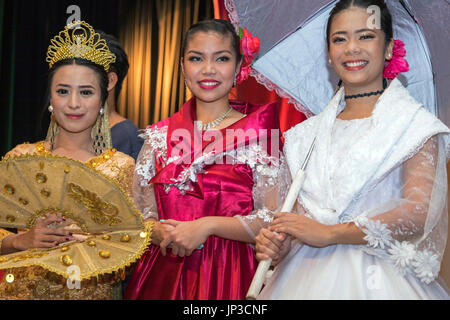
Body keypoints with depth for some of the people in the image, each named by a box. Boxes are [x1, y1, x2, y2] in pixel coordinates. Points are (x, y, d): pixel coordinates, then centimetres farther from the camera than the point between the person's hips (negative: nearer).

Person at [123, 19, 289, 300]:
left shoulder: (258, 132, -3)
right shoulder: (161, 135, 7)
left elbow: (274, 221, -8)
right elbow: (139, 212, 9)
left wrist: (208, 225, -18)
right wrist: (158, 232, -12)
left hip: (228, 275, -3)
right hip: (162, 276, 3)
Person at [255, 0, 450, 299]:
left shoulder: (413, 123, -3)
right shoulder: (313, 131, 11)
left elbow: (420, 212, -14)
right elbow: (303, 210, 11)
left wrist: (327, 233, -15)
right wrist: (281, 244, -11)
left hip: (378, 278, -4)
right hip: (308, 272, 4)